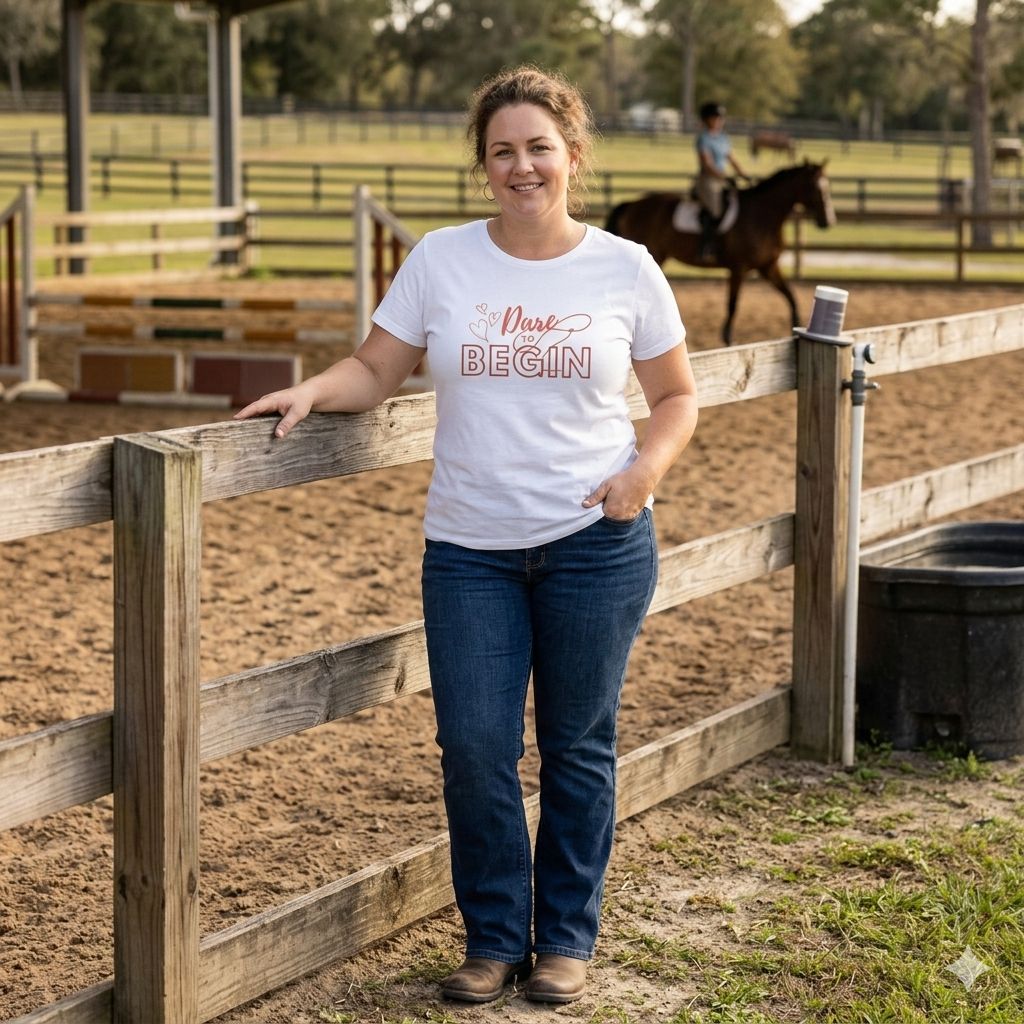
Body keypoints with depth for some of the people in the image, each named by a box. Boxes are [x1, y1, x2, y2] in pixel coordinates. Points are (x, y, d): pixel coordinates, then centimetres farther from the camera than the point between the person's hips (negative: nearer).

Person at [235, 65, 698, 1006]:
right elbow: (375, 371, 5)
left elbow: (677, 397, 9)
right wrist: (313, 391, -15)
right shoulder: (441, 260, 2)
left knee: (577, 749, 8)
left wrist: (648, 466, -9)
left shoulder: (626, 269, 1)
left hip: (596, 541, -1)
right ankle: (493, 938, 17)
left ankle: (566, 937, 23)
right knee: (475, 749, -1)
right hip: (469, 547, 1)